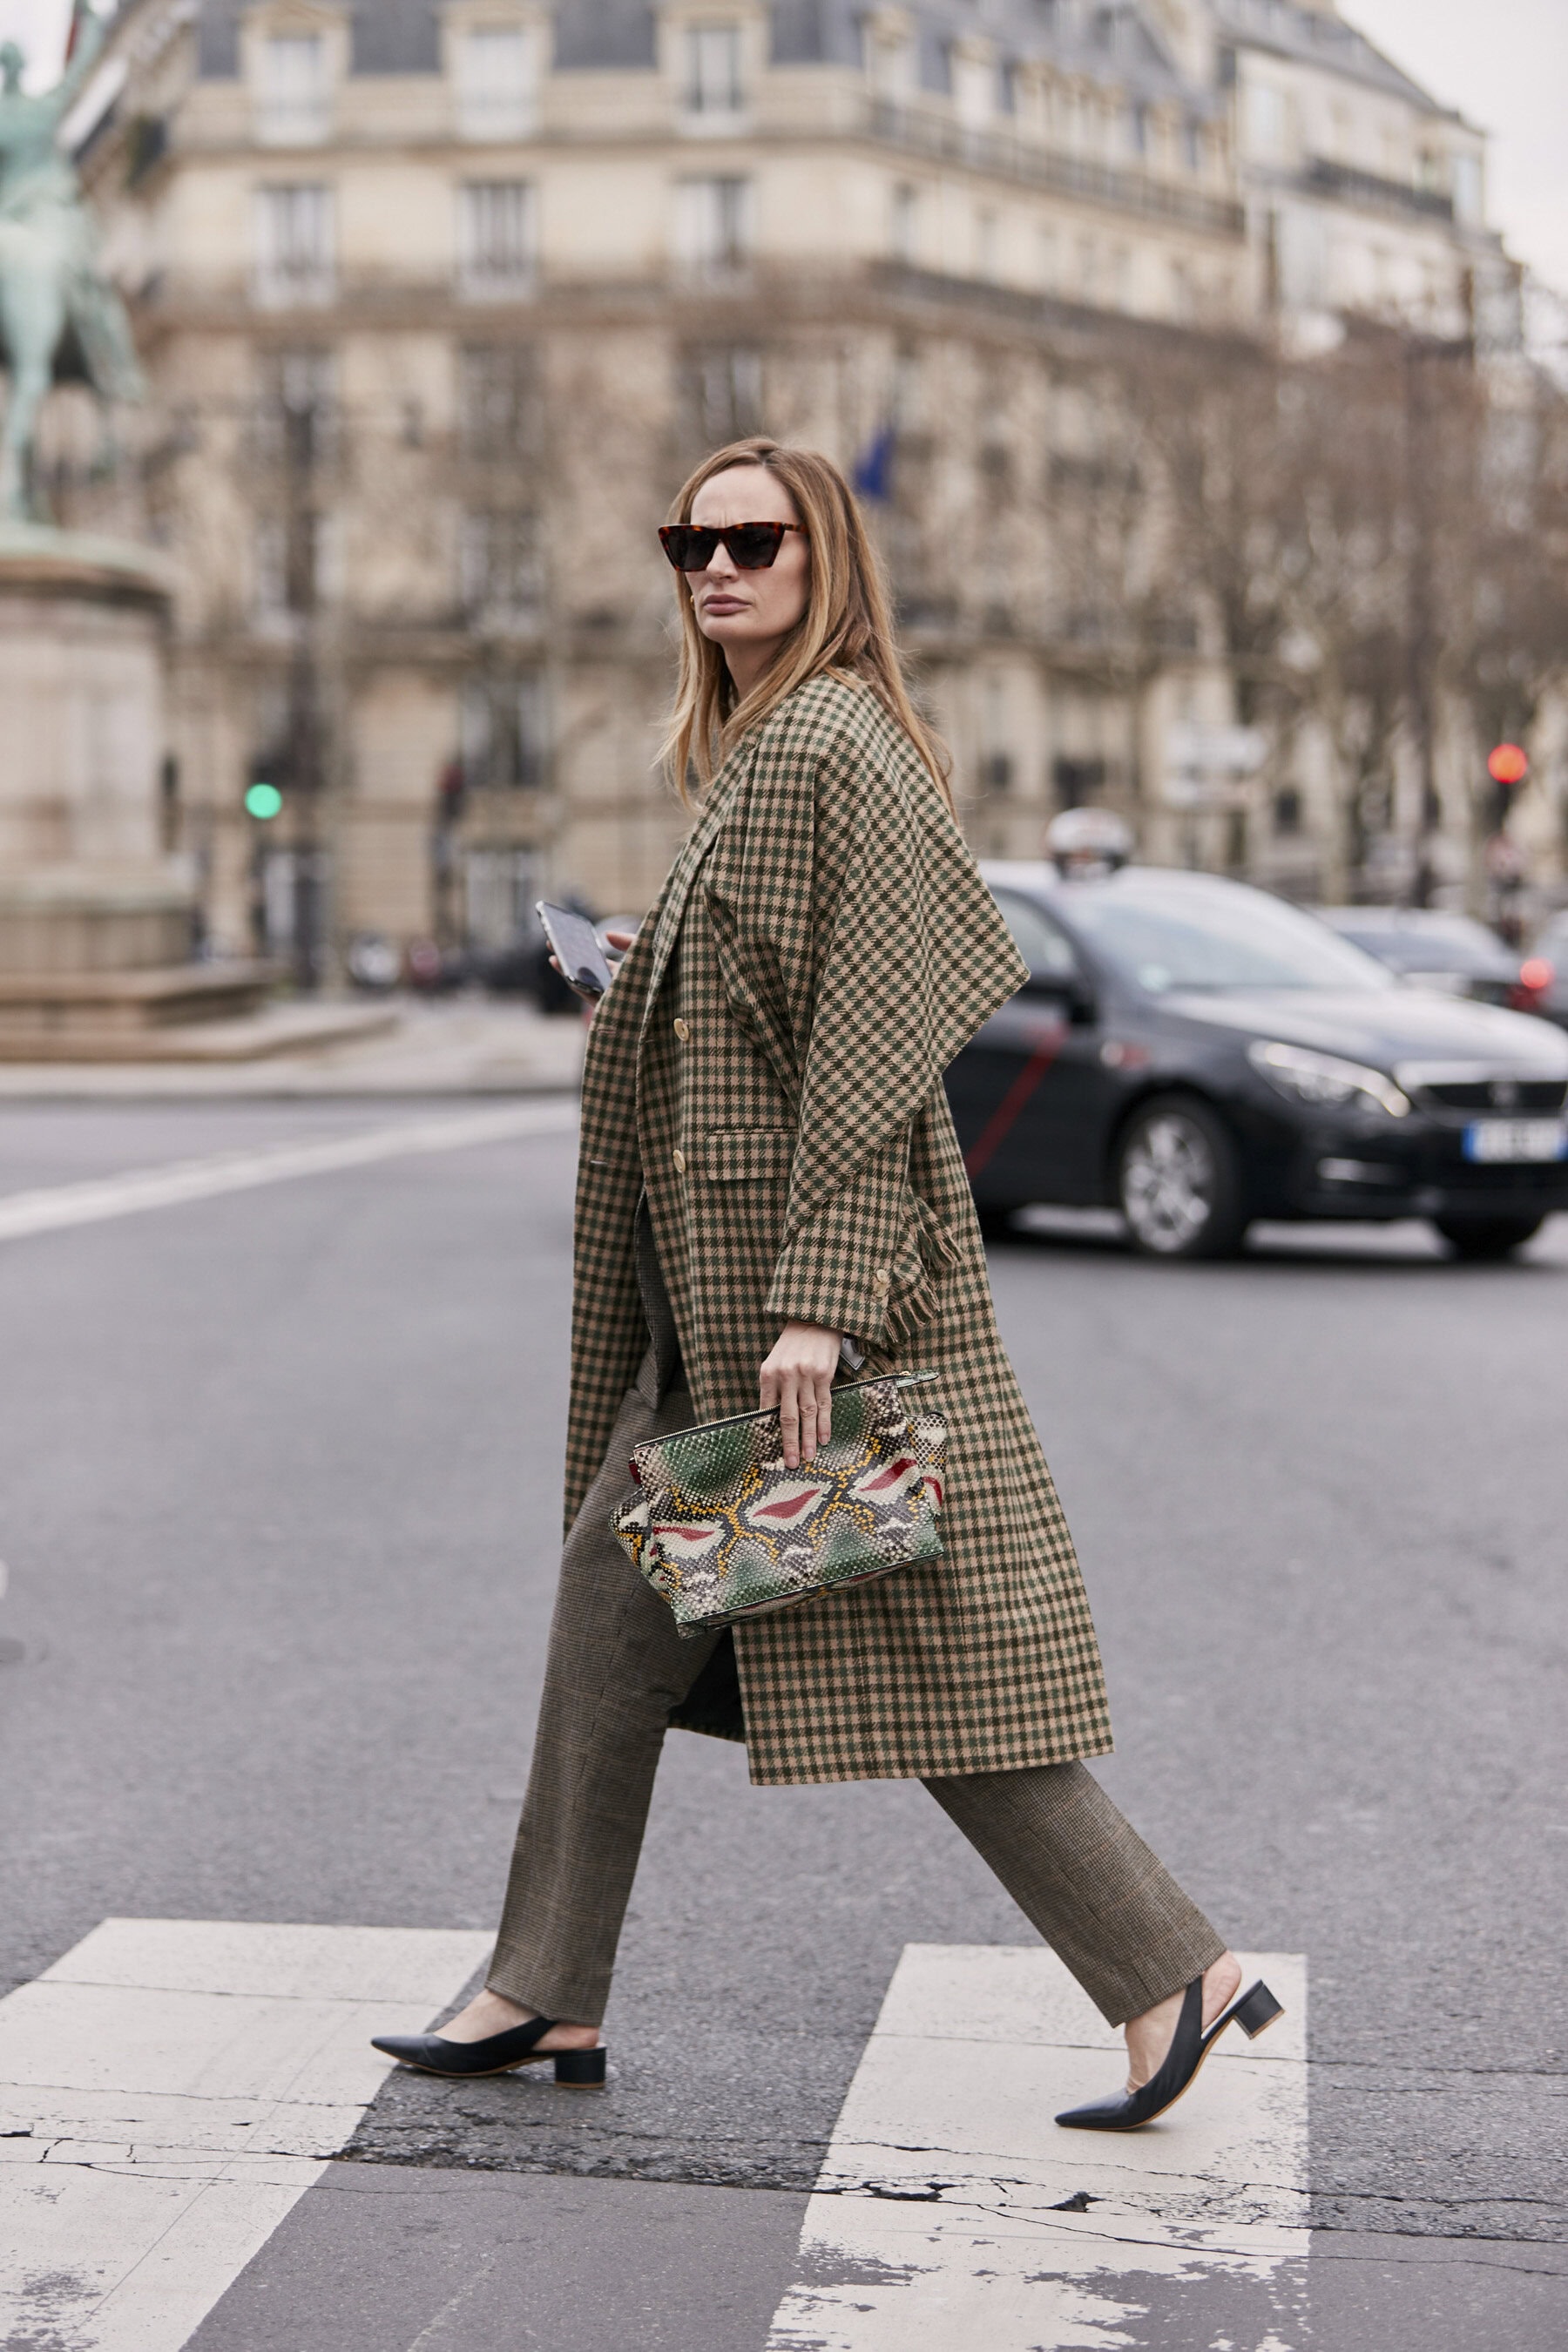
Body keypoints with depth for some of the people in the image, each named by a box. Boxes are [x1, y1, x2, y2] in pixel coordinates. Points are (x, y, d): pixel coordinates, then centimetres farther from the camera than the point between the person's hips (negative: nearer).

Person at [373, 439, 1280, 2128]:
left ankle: (1172, 1971, 6)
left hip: (805, 1259, -10)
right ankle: (548, 1995, 20)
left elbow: (866, 1042, -20)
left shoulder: (828, 752, -14)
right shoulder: (771, 747, 16)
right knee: (613, 1599, 11)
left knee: (915, 1633, -4)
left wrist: (817, 1300, -24)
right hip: (719, 1287, 10)